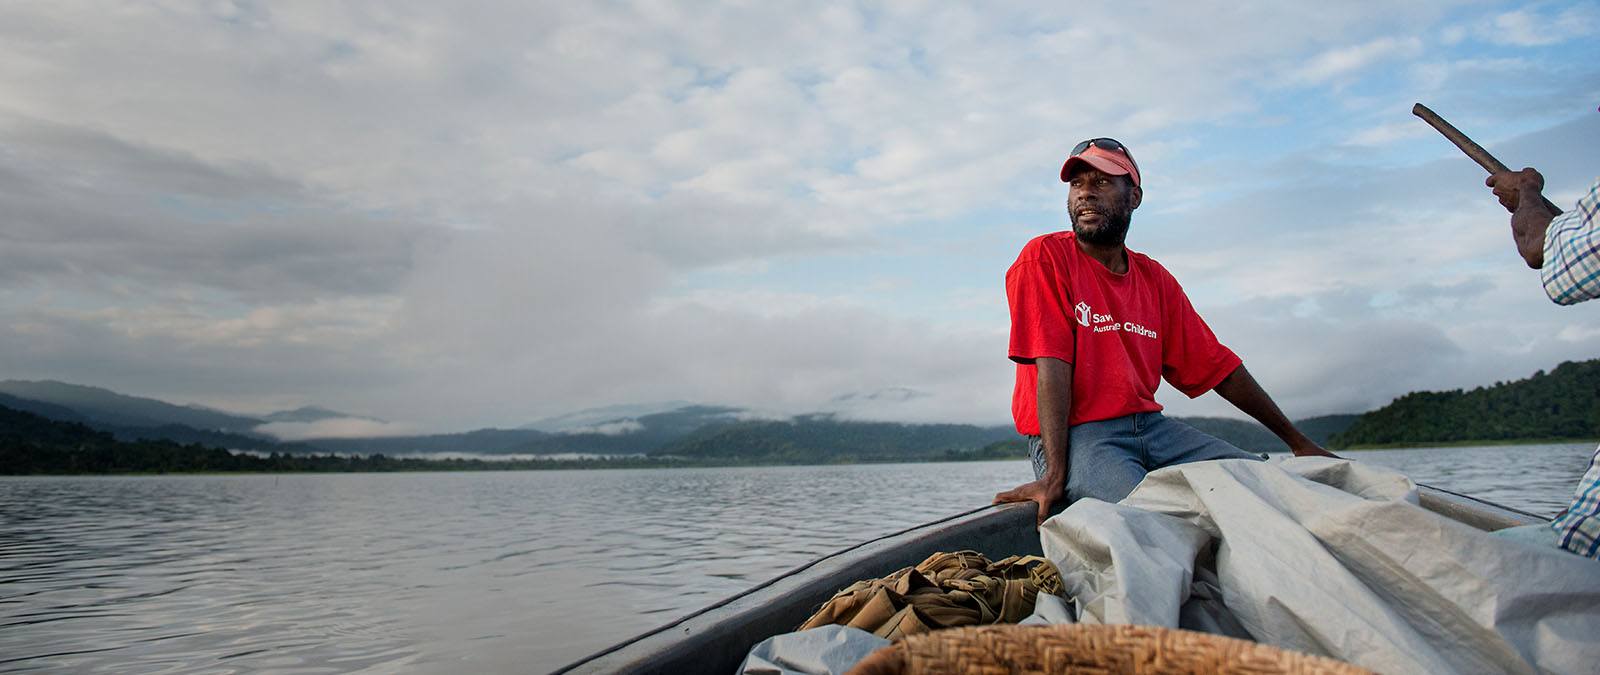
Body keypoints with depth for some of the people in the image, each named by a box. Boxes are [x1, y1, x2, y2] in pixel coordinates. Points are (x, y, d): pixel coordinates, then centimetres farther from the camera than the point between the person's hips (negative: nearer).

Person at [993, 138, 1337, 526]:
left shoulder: (1155, 279, 13)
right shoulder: (1045, 258, -5)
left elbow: (1217, 367, 18)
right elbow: (1052, 366, -16)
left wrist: (1299, 443, 19)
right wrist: (1055, 474, -24)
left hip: (1150, 425, 7)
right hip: (1074, 435, -6)